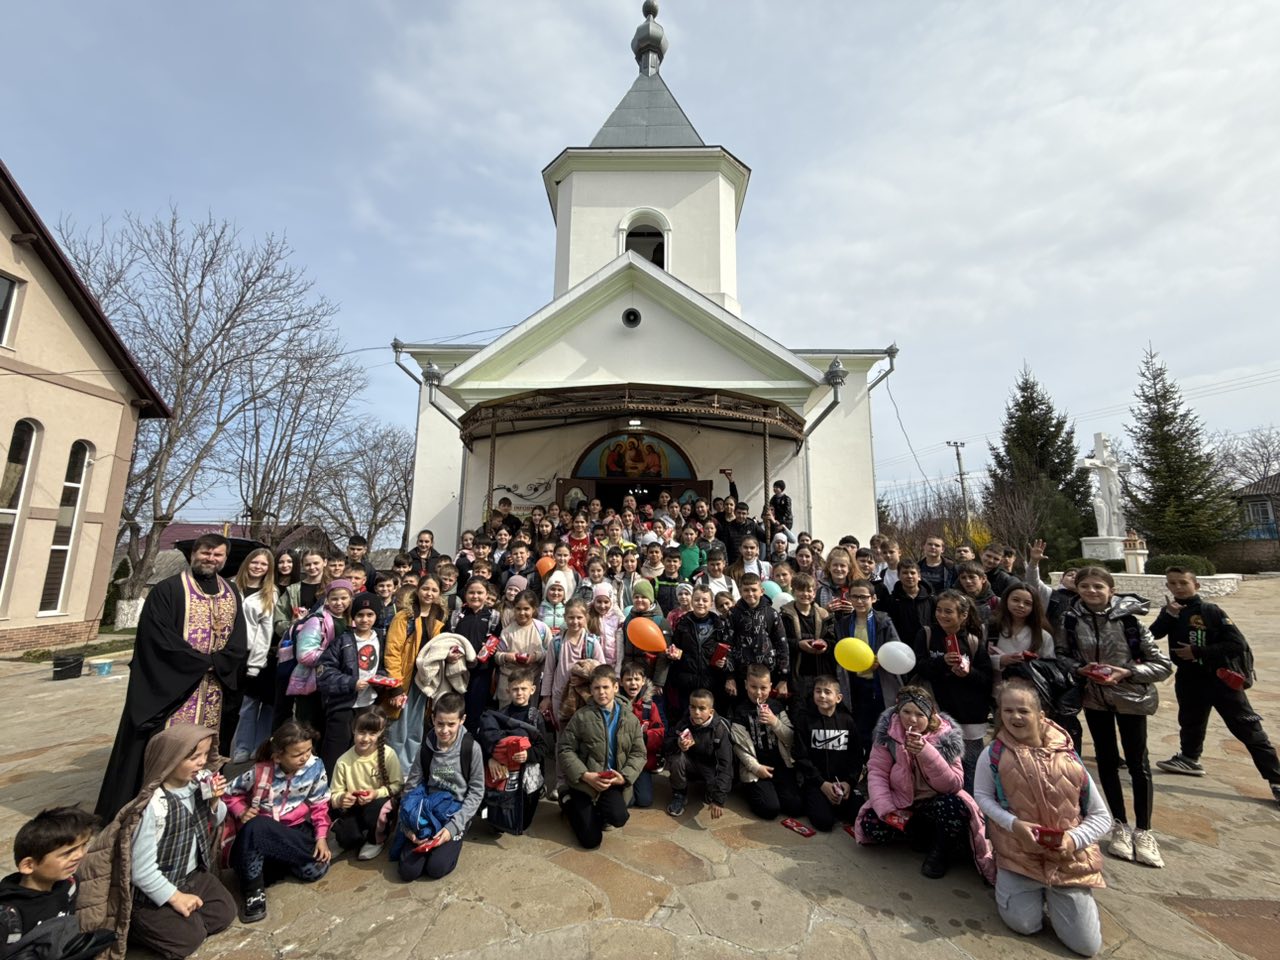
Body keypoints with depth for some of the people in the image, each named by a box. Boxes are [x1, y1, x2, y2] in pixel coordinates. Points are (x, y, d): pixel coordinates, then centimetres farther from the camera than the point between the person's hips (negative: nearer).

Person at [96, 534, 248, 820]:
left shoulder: (231, 593, 9)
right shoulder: (167, 590, -6)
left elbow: (239, 641, 6)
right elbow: (159, 637, -14)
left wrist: (216, 663, -12)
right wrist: (204, 661, -15)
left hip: (215, 688, 5)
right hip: (173, 685, -5)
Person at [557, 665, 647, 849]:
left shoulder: (630, 719, 3)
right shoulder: (582, 716, -4)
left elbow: (639, 754, 4)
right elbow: (564, 749, -5)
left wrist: (624, 776, -14)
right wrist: (585, 775, -17)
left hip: (613, 782, 2)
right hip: (584, 781, -2)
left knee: (618, 818, -26)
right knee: (591, 840, -6)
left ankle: (597, 811, 11)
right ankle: (569, 802, 24)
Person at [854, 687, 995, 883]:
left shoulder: (945, 737, -17)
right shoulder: (887, 733, -15)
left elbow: (954, 785, -24)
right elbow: (877, 773, -14)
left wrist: (926, 753, -38)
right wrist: (887, 811, -27)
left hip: (934, 804, -2)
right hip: (901, 803, 2)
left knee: (956, 807, -33)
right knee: (870, 823, -21)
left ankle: (940, 852, -2)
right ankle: (930, 835, 1)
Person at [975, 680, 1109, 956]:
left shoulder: (1068, 760, -11)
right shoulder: (993, 755, -13)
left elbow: (1101, 816, -1)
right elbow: (982, 796, -2)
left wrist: (1074, 839, -17)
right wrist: (1013, 823, -18)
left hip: (1068, 859, 1)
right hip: (1019, 854, -1)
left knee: (1086, 945, 0)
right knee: (1024, 924, -7)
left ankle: (1054, 894, 29)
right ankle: (1006, 880, 24)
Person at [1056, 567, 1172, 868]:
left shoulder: (1130, 620, -14)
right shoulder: (1070, 620, -10)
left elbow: (1163, 665, -9)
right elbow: (1060, 655, 1)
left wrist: (1128, 672, -22)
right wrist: (1079, 668, -17)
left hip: (1131, 698, -2)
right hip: (1093, 697, 2)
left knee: (1137, 762, 8)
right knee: (1106, 759, 12)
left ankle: (1143, 831, 25)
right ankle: (1120, 826, 29)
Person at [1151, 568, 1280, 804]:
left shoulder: (1211, 611, -12)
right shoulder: (1170, 612, 2)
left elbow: (1238, 644, -15)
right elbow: (1151, 636, -10)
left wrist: (1198, 652, -19)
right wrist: (1169, 615, -22)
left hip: (1222, 678, -5)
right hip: (1189, 681, 5)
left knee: (1248, 729, -2)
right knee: (1190, 722, 21)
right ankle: (1189, 759, 39)